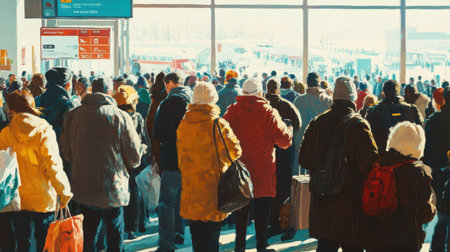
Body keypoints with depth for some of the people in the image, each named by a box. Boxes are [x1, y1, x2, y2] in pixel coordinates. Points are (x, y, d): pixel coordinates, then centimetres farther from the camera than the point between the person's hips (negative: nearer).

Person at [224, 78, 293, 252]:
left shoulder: (232, 111, -2)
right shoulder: (267, 112, -10)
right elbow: (283, 138, -8)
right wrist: (289, 130, 13)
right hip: (262, 168, -3)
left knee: (241, 208, 13)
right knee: (262, 209, 5)